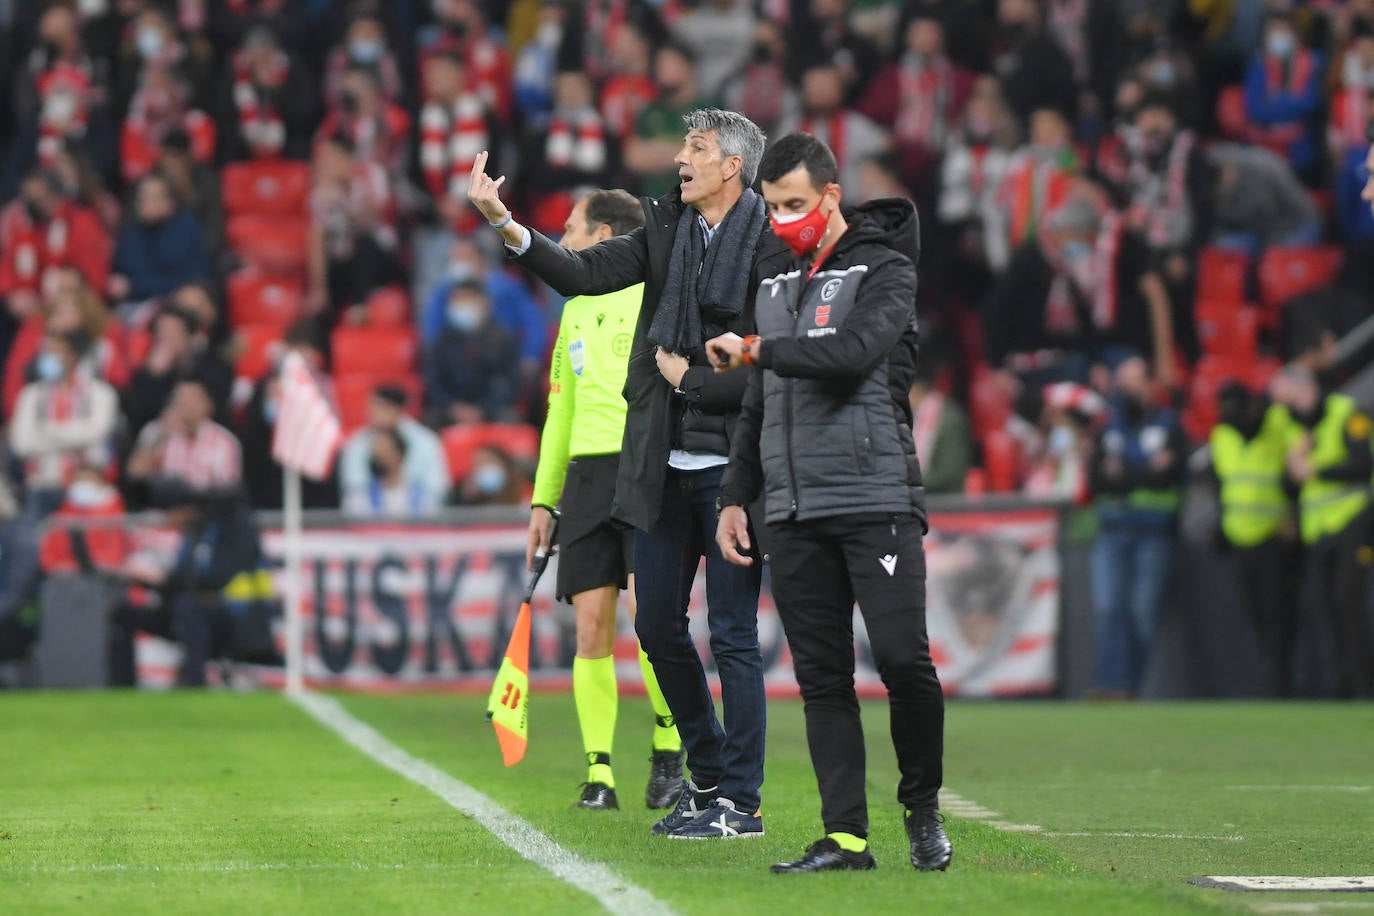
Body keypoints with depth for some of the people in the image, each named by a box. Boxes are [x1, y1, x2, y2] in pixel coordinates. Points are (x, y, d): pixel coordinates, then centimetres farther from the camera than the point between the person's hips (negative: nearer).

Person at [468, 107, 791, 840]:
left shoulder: (772, 246, -11)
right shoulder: (666, 229, 8)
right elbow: (585, 274, -1)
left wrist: (688, 376, -8)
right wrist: (506, 226, -14)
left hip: (731, 468, -7)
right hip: (662, 465, 7)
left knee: (733, 635, -1)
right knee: (657, 625, 12)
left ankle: (739, 801, 6)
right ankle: (706, 773, 28)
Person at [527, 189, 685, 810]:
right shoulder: (576, 311, 21)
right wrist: (543, 501, 20)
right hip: (587, 474, 6)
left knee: (649, 610, -19)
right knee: (592, 630, -2)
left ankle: (669, 748, -3)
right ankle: (599, 774, 1)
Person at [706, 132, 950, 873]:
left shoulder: (884, 270, -2)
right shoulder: (776, 284, 19)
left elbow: (853, 352, -20)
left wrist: (758, 350, -10)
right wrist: (735, 496, 19)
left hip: (876, 499, -6)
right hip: (795, 515, 6)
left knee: (903, 659, -12)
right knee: (822, 678, 2)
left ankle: (923, 811, 7)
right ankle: (845, 836, 2)